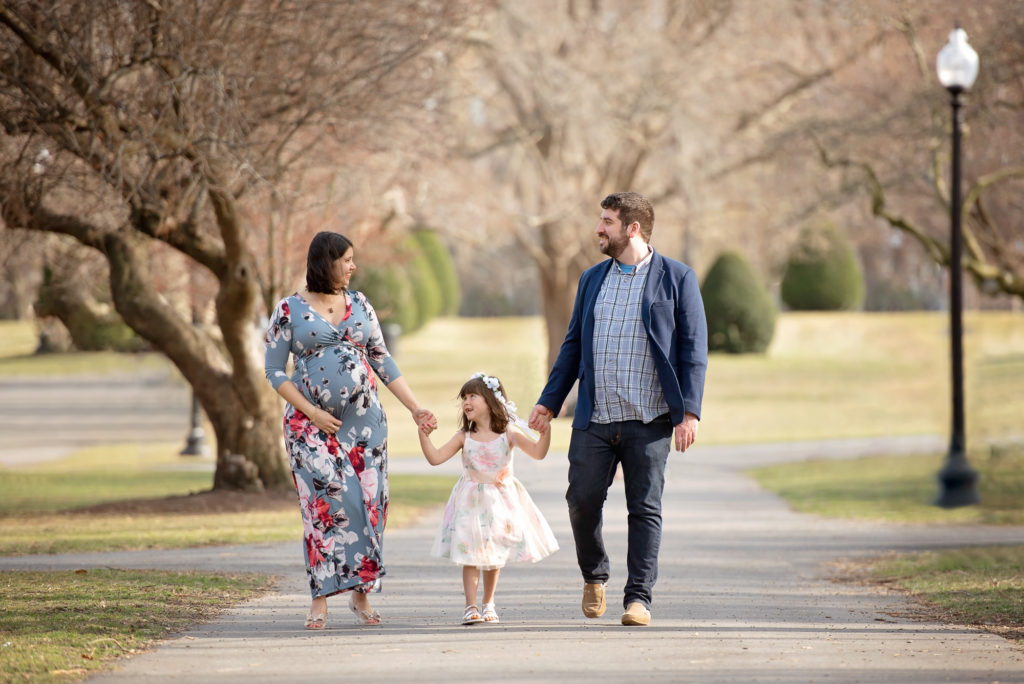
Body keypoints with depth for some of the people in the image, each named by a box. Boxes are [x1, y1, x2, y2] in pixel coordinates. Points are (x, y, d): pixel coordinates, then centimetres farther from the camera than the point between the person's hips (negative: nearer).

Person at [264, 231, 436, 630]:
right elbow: (274, 371, -1)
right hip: (312, 422, -4)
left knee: (369, 504, -2)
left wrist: (415, 409, 8)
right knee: (330, 502, -12)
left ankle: (361, 593, 8)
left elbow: (383, 362, 14)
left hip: (364, 418, 4)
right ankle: (320, 599, -6)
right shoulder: (289, 311, -1)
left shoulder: (360, 306, 11)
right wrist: (312, 412, -11)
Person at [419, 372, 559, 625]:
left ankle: (488, 605, 21)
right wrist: (423, 433, -10)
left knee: (494, 555, 9)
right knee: (470, 554, -7)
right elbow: (435, 457, -1)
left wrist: (545, 429, -25)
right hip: (471, 503, 0)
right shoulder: (464, 437, 0)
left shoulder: (508, 434, -4)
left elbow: (538, 452, -11)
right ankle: (471, 607, -6)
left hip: (500, 499, 0)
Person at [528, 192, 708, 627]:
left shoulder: (677, 278, 0)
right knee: (582, 500, -1)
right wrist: (549, 402, 13)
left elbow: (693, 350, -3)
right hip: (594, 418, 4)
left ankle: (639, 598, 3)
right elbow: (573, 345, 19)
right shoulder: (592, 279, 14)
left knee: (645, 509, -2)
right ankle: (594, 576, 23)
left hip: (648, 420, -4)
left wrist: (689, 412, -12)